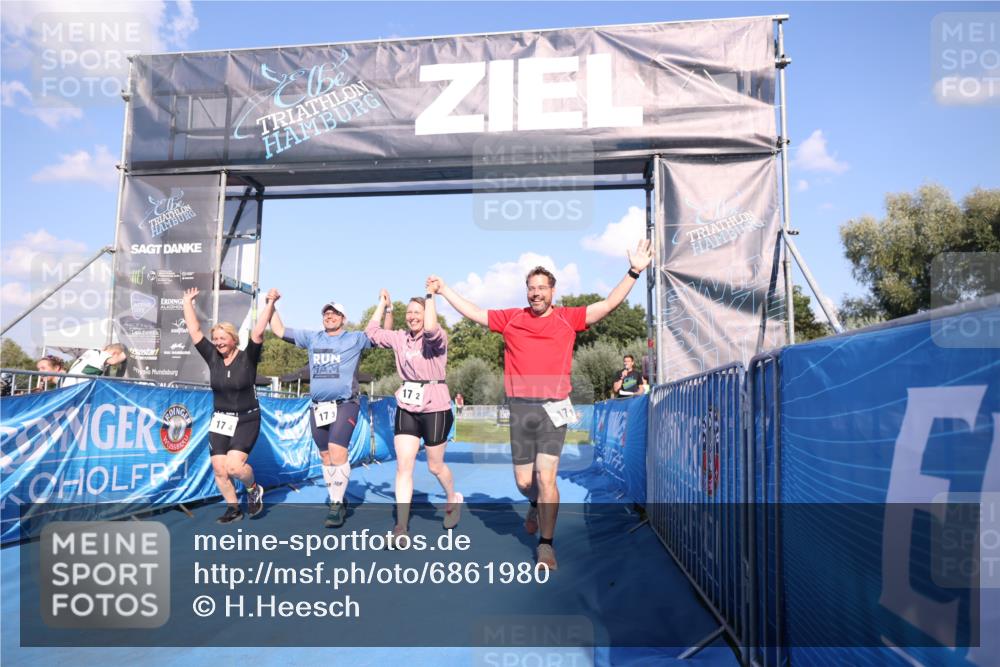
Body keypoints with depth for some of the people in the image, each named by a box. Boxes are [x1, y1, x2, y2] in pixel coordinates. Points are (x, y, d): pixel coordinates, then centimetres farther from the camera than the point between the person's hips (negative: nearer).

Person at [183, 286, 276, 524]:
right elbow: (194, 330, 2)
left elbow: (258, 332, -21)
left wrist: (269, 304, -25)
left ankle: (254, 489, 11)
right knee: (219, 469, 0)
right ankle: (233, 509, 18)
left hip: (246, 420, -4)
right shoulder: (213, 358, 0)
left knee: (234, 465, -19)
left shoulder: (248, 358, -9)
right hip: (220, 421, 5)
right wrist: (188, 302, 5)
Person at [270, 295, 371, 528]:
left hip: (345, 405, -5)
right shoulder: (311, 338, 14)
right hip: (318, 407, 5)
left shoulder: (356, 339, 4)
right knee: (326, 456, 9)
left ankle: (336, 505, -11)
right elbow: (279, 330, 18)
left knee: (337, 451, -20)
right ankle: (338, 502, 21)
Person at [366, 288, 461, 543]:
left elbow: (430, 329, -33)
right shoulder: (400, 338, 6)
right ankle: (401, 527, 1)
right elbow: (372, 332, 12)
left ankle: (453, 500, 40)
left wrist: (430, 297, -24)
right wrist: (383, 303, 12)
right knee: (403, 466, -3)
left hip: (434, 408, -5)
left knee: (435, 466, 9)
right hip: (407, 408, 5)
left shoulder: (438, 338, -10)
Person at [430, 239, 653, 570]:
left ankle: (546, 544, 10)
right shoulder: (511, 318, 8)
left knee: (546, 478, -8)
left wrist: (633, 272, -8)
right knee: (524, 482, 10)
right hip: (520, 408, 2)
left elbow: (609, 304, -1)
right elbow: (473, 312, 15)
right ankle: (537, 506, 46)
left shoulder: (568, 318, 3)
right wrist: (444, 289, 16)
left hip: (553, 408, -2)